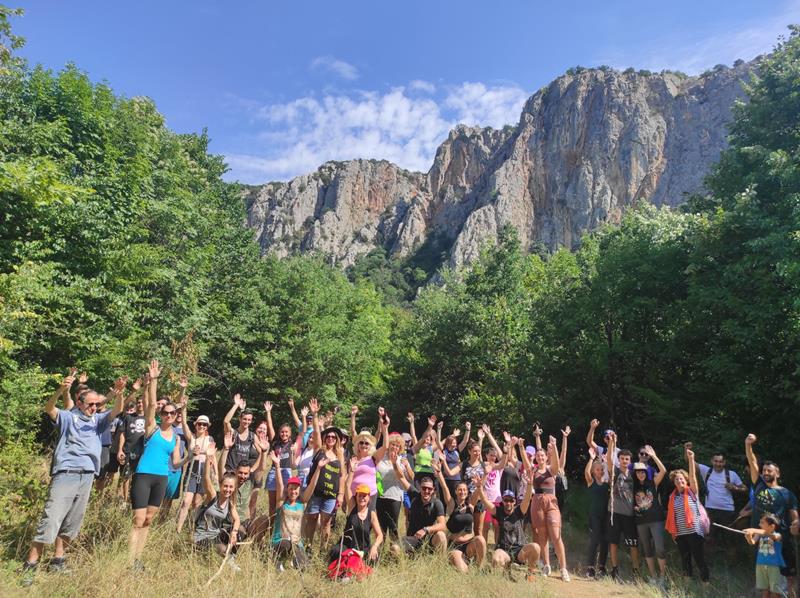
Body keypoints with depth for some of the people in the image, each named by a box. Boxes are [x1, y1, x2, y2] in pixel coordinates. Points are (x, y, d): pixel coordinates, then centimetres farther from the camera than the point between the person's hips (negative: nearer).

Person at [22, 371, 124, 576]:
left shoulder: (98, 420, 14)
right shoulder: (68, 417, 3)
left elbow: (117, 410, 1)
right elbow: (49, 408, -15)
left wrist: (119, 394, -21)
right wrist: (61, 390, -34)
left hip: (87, 476, 5)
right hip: (66, 473, -5)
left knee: (73, 521, 11)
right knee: (51, 519, -8)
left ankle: (58, 559, 23)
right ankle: (31, 563, 1)